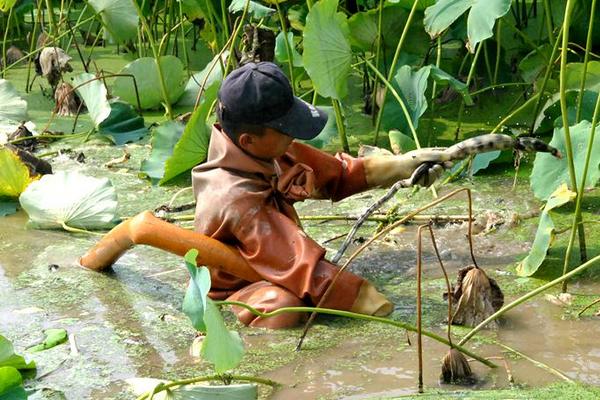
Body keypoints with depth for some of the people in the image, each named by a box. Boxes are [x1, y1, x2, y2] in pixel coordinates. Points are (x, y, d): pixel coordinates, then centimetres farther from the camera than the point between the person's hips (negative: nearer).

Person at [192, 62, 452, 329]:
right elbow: (300, 262, -33)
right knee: (283, 305, -39)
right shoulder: (239, 200, -32)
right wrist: (368, 300, -30)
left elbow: (332, 172, 6)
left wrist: (400, 166, -3)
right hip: (231, 294, -9)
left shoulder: (265, 152, -6)